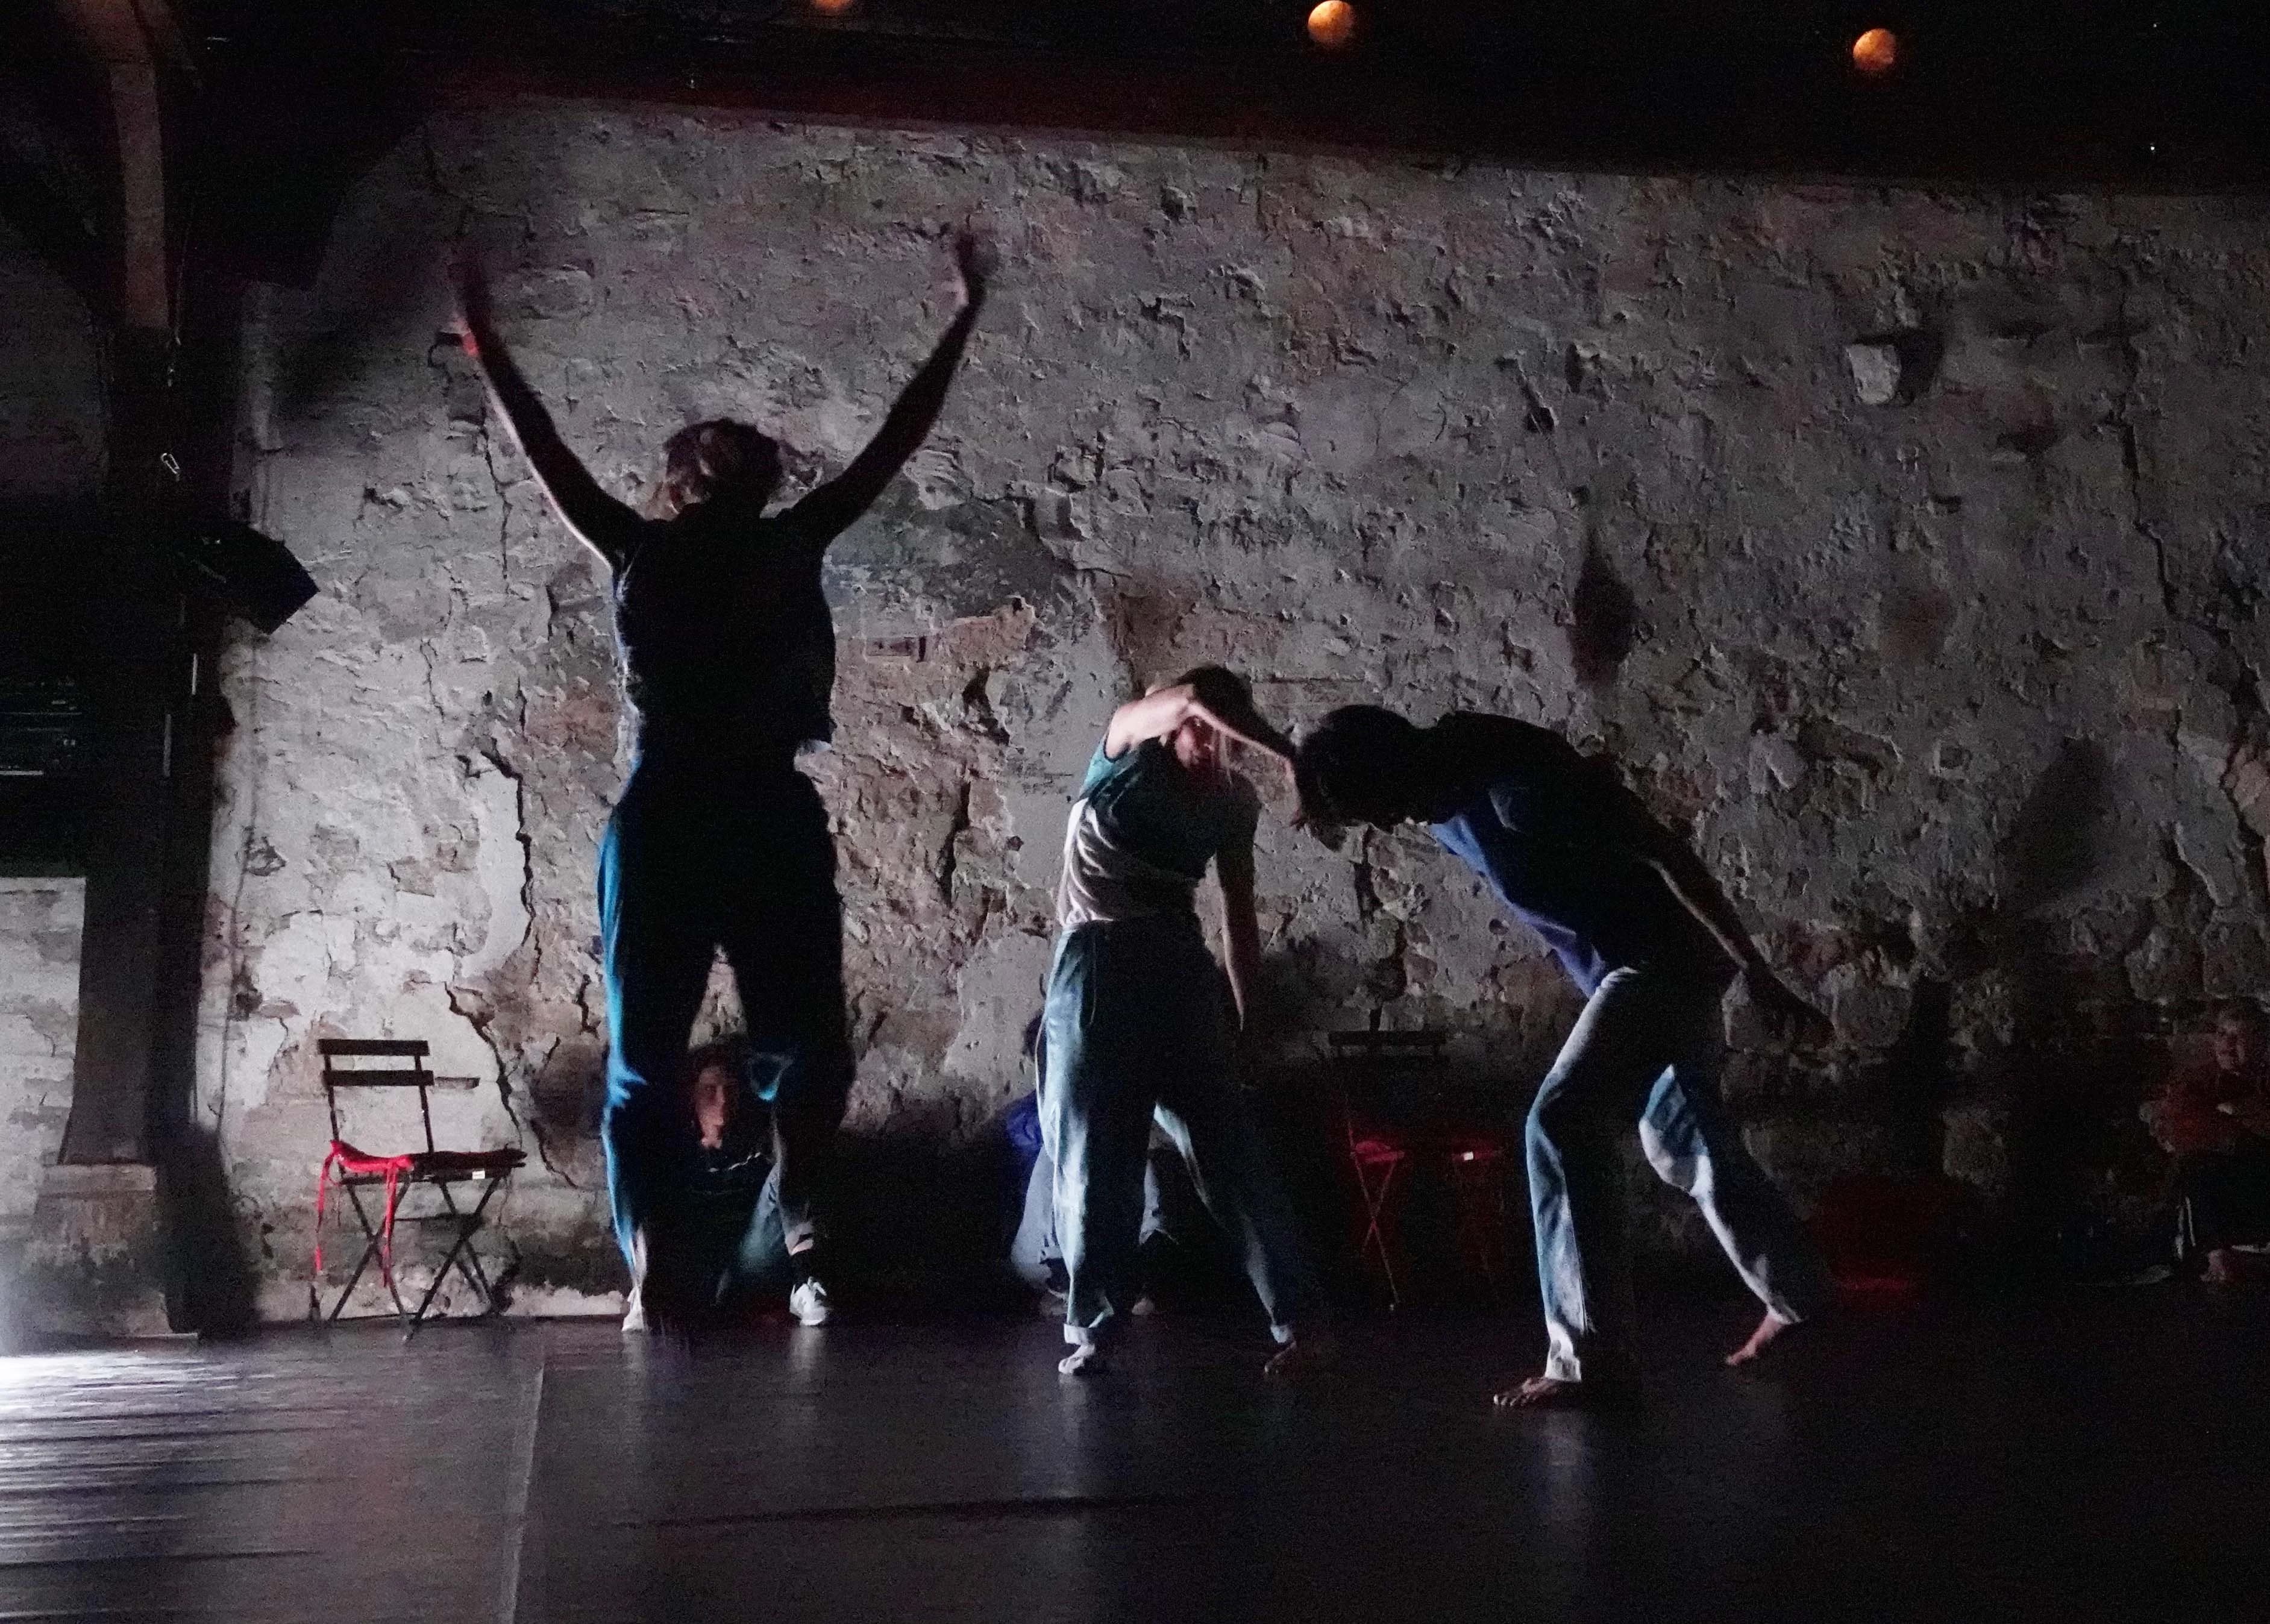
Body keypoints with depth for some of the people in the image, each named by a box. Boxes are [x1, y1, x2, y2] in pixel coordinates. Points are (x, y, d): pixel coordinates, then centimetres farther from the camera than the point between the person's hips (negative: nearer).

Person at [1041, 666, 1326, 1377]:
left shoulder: (1233, 802, 8)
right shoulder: (1126, 747, -2)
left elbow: (1239, 914, 13)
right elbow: (1196, 696, -23)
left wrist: (1247, 1021, 10)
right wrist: (1292, 759, -30)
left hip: (1180, 973, 2)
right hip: (1096, 966, -1)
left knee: (1230, 1153, -3)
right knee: (1090, 1159, -1)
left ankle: (1298, 1321, -3)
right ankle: (1092, 1326, 8)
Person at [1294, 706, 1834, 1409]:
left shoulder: (1518, 781, -28)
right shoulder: (1446, 802, 1)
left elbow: (1665, 852, -24)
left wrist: (1756, 972, -21)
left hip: (1668, 954, -10)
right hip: (1638, 963, 10)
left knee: (1561, 1122, -16)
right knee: (1681, 1139, 20)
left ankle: (1594, 1361, -13)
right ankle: (1802, 1303, 38)